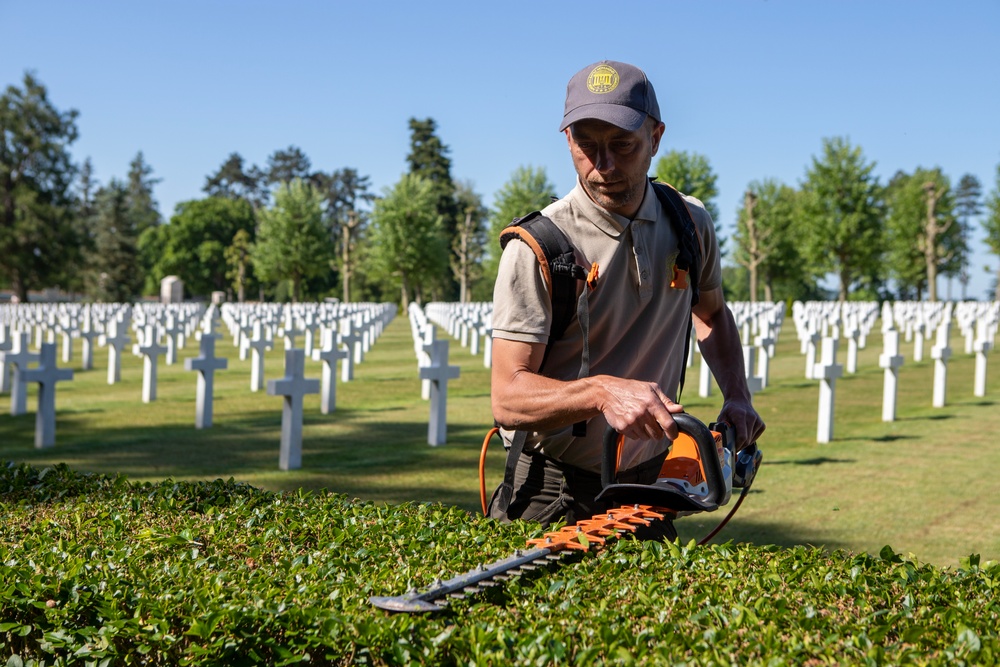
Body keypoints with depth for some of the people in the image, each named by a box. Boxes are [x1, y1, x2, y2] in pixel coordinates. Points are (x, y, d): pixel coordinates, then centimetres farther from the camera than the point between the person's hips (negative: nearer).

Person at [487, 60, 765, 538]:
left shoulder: (690, 224, 0)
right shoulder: (539, 247, -18)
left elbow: (710, 311, 21)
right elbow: (507, 399, -22)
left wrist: (737, 396, 6)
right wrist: (602, 390, -38)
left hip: (650, 483, 5)